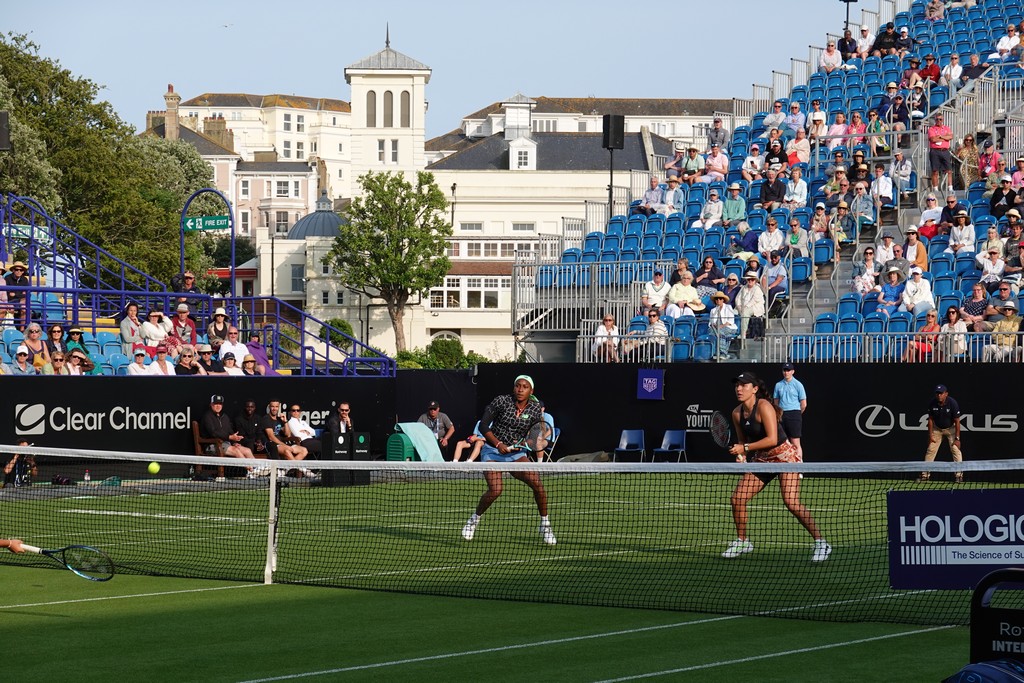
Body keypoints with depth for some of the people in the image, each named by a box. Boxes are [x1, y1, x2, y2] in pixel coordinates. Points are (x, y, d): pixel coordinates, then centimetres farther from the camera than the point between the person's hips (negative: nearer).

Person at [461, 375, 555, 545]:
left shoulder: (535, 409, -3)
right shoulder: (501, 401, -11)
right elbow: (483, 426, -9)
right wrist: (498, 444, -19)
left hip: (516, 454, 3)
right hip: (492, 450, -3)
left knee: (538, 484, -17)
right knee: (495, 490, -23)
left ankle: (545, 526, 2)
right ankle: (475, 519, 6)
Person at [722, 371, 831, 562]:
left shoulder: (763, 407, -20)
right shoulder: (737, 413, 2)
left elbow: (772, 439, -27)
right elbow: (743, 440, 16)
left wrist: (745, 448, -23)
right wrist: (741, 455, -5)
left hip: (783, 455, -7)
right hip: (761, 459, 8)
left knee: (791, 502, -20)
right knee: (737, 498, -1)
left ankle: (821, 543, -12)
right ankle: (742, 541, 19)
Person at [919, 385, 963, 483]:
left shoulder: (953, 403, -26)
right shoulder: (932, 404, -18)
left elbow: (957, 421, -21)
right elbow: (930, 419, -5)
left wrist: (957, 438, -24)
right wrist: (930, 435, -7)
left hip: (950, 428, -3)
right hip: (937, 429, 3)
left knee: (956, 449, -15)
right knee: (930, 450, -1)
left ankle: (959, 475, -11)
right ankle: (925, 475, 6)